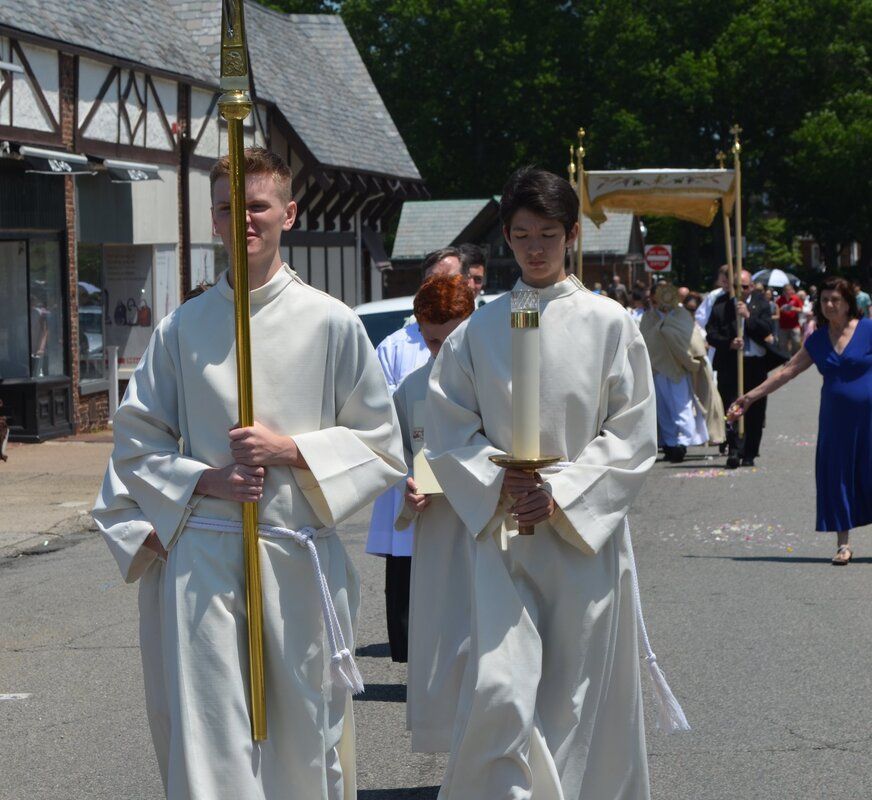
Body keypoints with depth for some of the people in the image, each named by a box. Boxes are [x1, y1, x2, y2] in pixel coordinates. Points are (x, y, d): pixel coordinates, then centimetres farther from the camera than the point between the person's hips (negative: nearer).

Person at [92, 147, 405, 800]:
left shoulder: (332, 323, 2)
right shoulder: (183, 327, 7)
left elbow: (381, 443, 4)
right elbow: (136, 439, 10)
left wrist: (292, 449, -10)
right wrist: (202, 479, -7)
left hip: (298, 559, -1)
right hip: (200, 560, 1)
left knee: (304, 736, 6)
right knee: (206, 741, -4)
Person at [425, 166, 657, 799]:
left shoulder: (609, 325, 2)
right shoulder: (478, 331, 7)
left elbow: (635, 437, -1)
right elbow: (450, 433, 5)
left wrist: (562, 495, -11)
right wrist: (499, 484, -12)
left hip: (586, 533, 0)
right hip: (500, 532, 1)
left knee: (578, 696, 4)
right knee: (498, 691, -12)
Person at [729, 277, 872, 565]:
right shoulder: (817, 340, 8)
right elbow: (787, 372, 12)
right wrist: (751, 397, 12)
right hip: (835, 418, 4)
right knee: (837, 475, 3)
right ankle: (843, 544, 9)